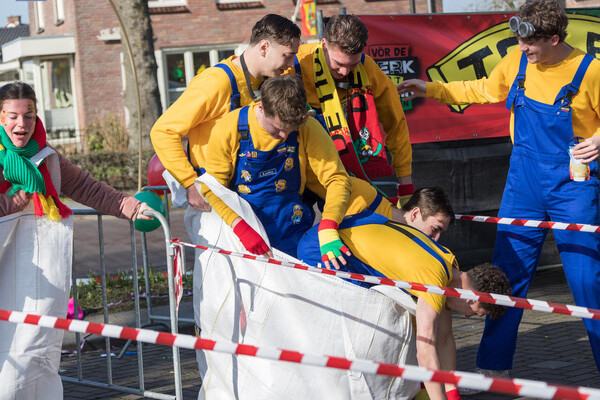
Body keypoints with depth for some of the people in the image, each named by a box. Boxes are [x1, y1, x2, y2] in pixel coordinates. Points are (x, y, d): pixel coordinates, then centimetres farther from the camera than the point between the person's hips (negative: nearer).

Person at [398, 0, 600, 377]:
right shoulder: (517, 62, 1)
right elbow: (485, 91, 20)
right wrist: (433, 89, 19)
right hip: (524, 181, 5)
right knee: (508, 271, 7)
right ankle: (494, 367, 17)